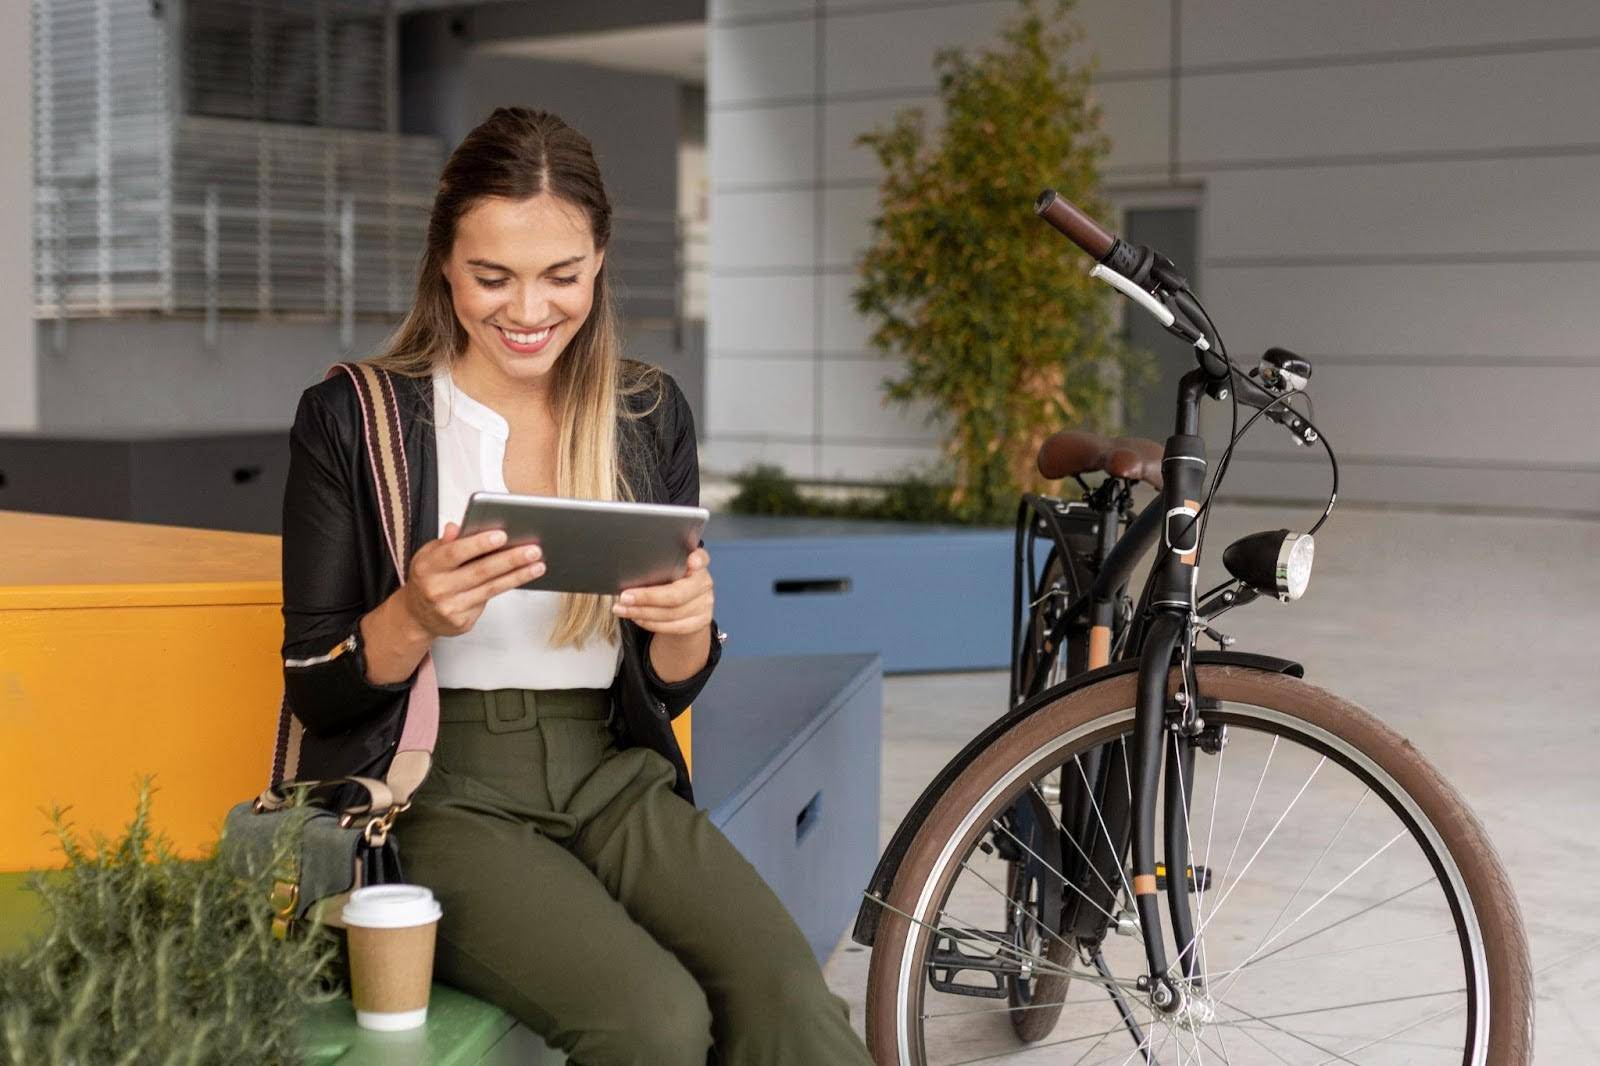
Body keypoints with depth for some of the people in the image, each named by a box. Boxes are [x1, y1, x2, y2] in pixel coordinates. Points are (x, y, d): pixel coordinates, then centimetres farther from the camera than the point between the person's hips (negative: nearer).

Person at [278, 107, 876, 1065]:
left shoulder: (650, 412, 7)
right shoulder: (352, 418, -2)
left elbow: (668, 692, 12)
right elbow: (317, 692, 0)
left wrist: (687, 621, -12)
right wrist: (414, 617, -21)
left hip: (617, 783, 3)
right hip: (444, 795, -2)